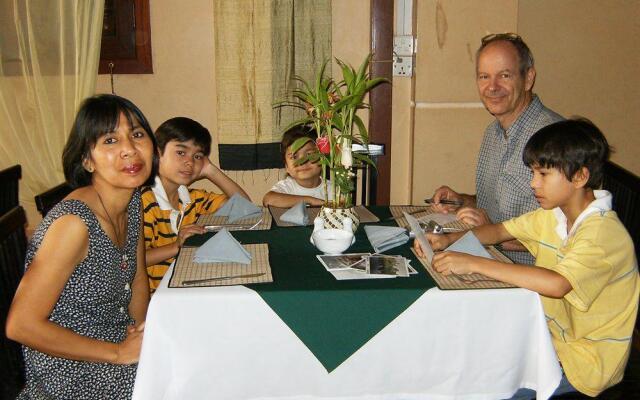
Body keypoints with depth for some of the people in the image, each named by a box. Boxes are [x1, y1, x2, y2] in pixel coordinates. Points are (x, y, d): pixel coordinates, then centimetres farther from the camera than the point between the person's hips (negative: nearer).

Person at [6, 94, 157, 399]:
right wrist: (119, 353, -20)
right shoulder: (73, 222, -26)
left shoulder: (133, 200, -1)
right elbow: (21, 325, -24)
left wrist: (142, 327, -4)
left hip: (119, 337, 8)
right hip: (70, 367, -7)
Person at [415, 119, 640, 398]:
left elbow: (556, 284, -40)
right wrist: (449, 239, -10)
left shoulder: (604, 233, -26)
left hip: (585, 361, -7)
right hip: (554, 335, 7)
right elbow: (501, 231, 8)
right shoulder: (554, 214, 0)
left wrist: (474, 264, -39)